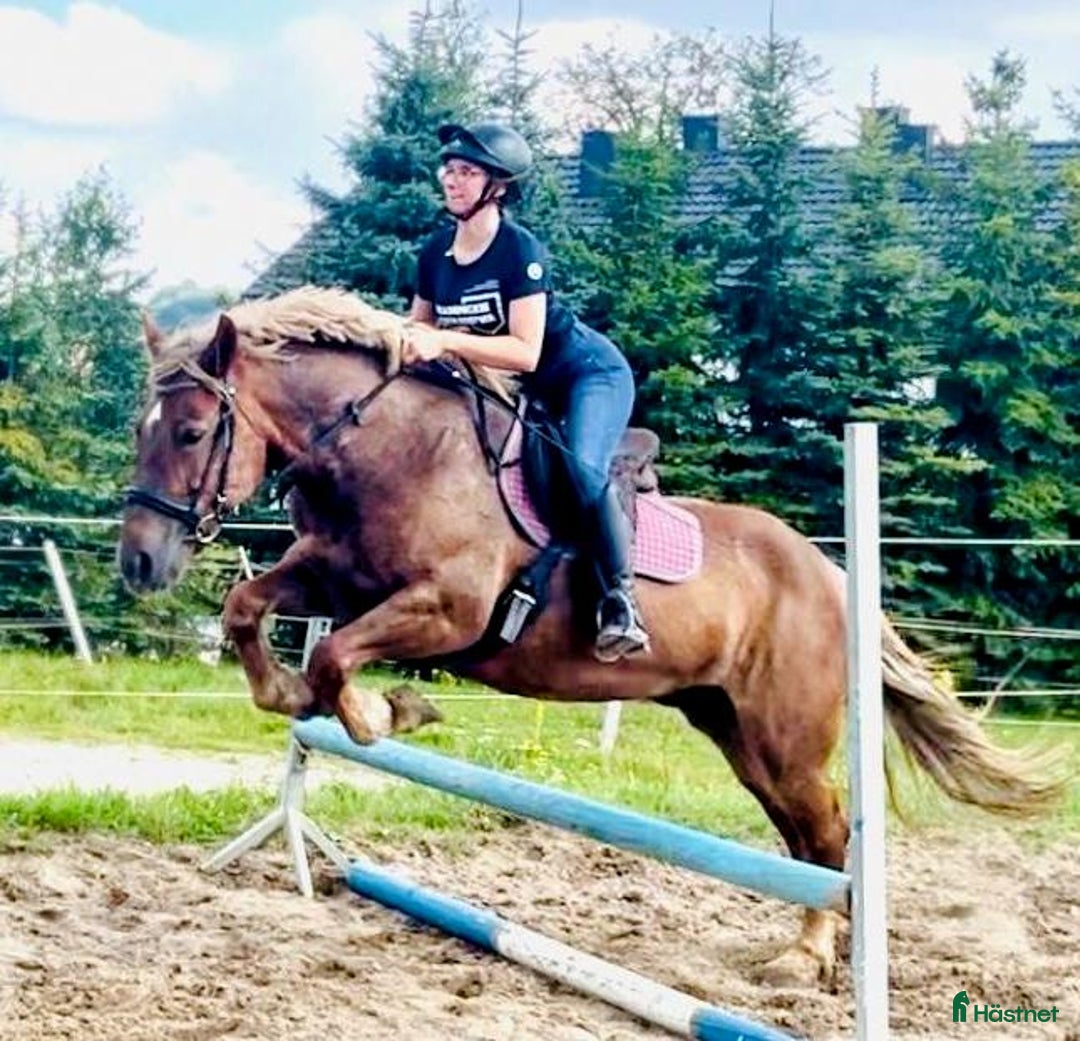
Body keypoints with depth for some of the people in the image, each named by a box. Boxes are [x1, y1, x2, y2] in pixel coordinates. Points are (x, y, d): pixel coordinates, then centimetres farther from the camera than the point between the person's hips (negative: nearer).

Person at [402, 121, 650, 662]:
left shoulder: (521, 250, -25)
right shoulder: (434, 253, -4)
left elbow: (525, 353, -31)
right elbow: (418, 329, 7)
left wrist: (445, 342, -38)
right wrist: (399, 340, -16)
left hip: (589, 374, -8)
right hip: (521, 392, 8)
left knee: (581, 468, -32)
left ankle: (619, 601, -22)